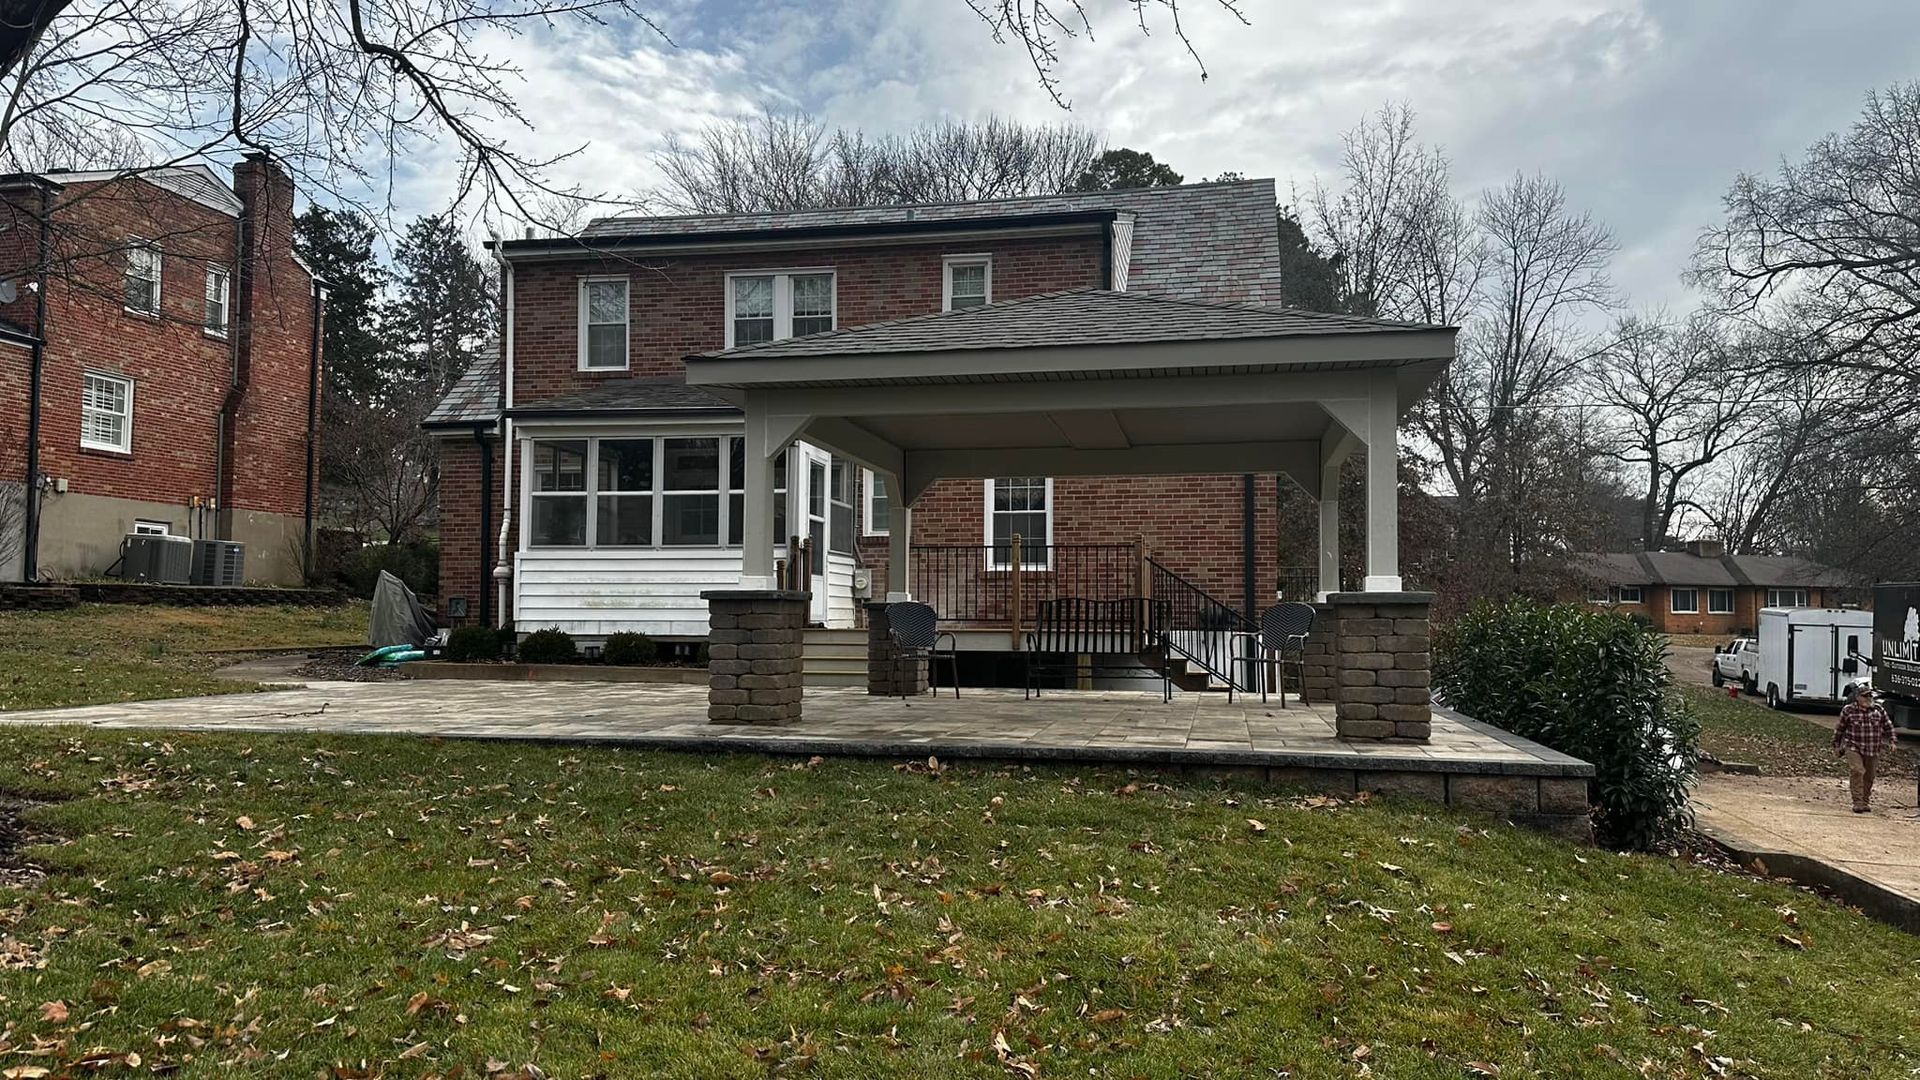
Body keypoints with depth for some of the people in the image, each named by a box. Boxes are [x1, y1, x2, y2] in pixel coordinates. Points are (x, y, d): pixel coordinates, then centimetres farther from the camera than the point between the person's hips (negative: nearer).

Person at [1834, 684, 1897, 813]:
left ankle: (1865, 802, 22)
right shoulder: (1848, 710, -4)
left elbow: (1888, 726, 14)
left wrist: (1891, 741, 6)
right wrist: (1836, 745, 10)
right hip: (1853, 748, -3)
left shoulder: (1878, 709, 3)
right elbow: (1840, 729, 6)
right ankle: (1858, 803, -18)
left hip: (1872, 750, 3)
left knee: (1869, 776, 9)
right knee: (1857, 772, -18)